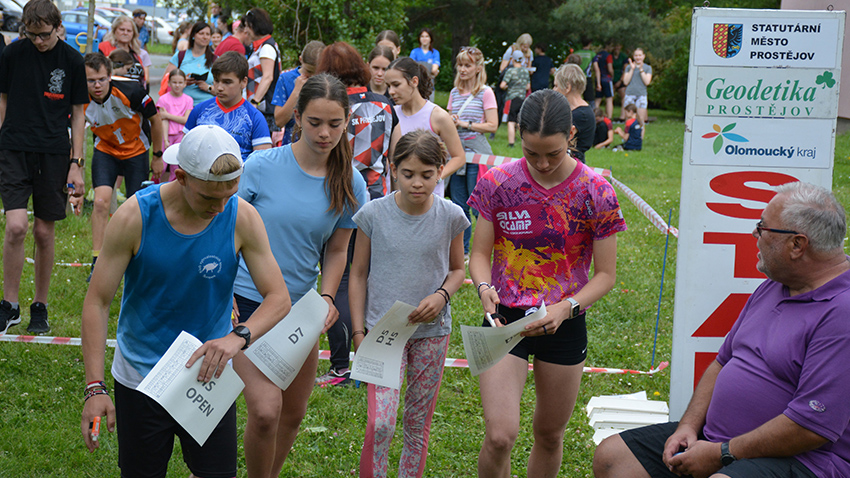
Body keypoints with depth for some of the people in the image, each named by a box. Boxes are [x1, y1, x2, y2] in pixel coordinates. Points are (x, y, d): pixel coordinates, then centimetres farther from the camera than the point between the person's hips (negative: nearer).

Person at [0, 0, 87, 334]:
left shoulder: (72, 61, 1)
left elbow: (77, 114, 6)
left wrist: (76, 163, 2)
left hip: (54, 153, 0)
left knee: (44, 232, 5)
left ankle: (40, 307, 19)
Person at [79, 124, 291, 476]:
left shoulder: (242, 218, -13)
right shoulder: (134, 218, -17)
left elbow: (279, 298, -9)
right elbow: (97, 302, -11)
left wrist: (238, 337, -30)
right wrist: (94, 387, -18)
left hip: (209, 374, 1)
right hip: (140, 377, -1)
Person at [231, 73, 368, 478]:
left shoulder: (350, 184, -2)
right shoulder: (263, 166, -12)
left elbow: (336, 250, 9)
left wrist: (327, 297, -6)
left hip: (301, 308, 4)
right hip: (247, 301, -4)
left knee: (293, 414, 14)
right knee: (265, 411, -16)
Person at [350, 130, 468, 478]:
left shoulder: (450, 217, -4)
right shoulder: (374, 214, -8)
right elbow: (359, 274, 2)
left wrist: (441, 296, -11)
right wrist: (359, 331, -1)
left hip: (432, 331, 2)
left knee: (419, 421, 11)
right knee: (380, 423, -14)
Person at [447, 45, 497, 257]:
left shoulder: (485, 93, -4)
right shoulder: (455, 93, 13)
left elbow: (492, 126, -9)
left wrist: (465, 124, -14)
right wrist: (450, 122, -2)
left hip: (477, 153, -6)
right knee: (458, 205, 8)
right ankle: (462, 250, 17)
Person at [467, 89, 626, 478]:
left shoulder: (596, 193, -8)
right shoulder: (498, 183, -6)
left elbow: (606, 274, -3)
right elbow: (480, 253, 1)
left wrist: (566, 307, -20)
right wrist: (485, 288, -21)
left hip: (564, 325, 1)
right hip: (505, 317, -1)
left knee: (549, 435, 14)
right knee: (500, 435, -14)